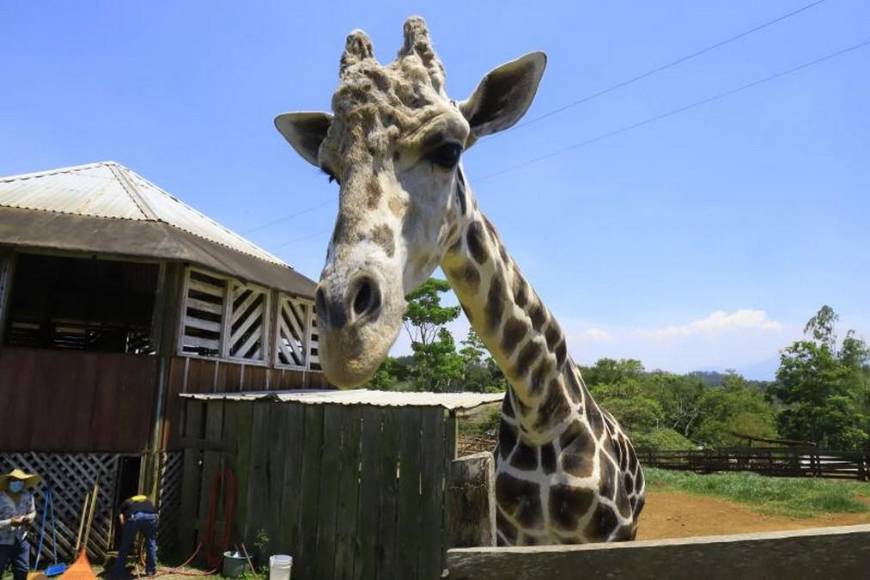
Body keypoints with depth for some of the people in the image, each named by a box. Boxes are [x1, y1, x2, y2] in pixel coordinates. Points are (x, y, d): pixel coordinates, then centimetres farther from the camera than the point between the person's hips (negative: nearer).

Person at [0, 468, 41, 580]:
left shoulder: (27, 495, -2)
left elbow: (32, 512, 14)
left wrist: (29, 518, -7)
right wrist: (9, 522, -31)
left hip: (21, 540, 5)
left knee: (22, 571, 10)